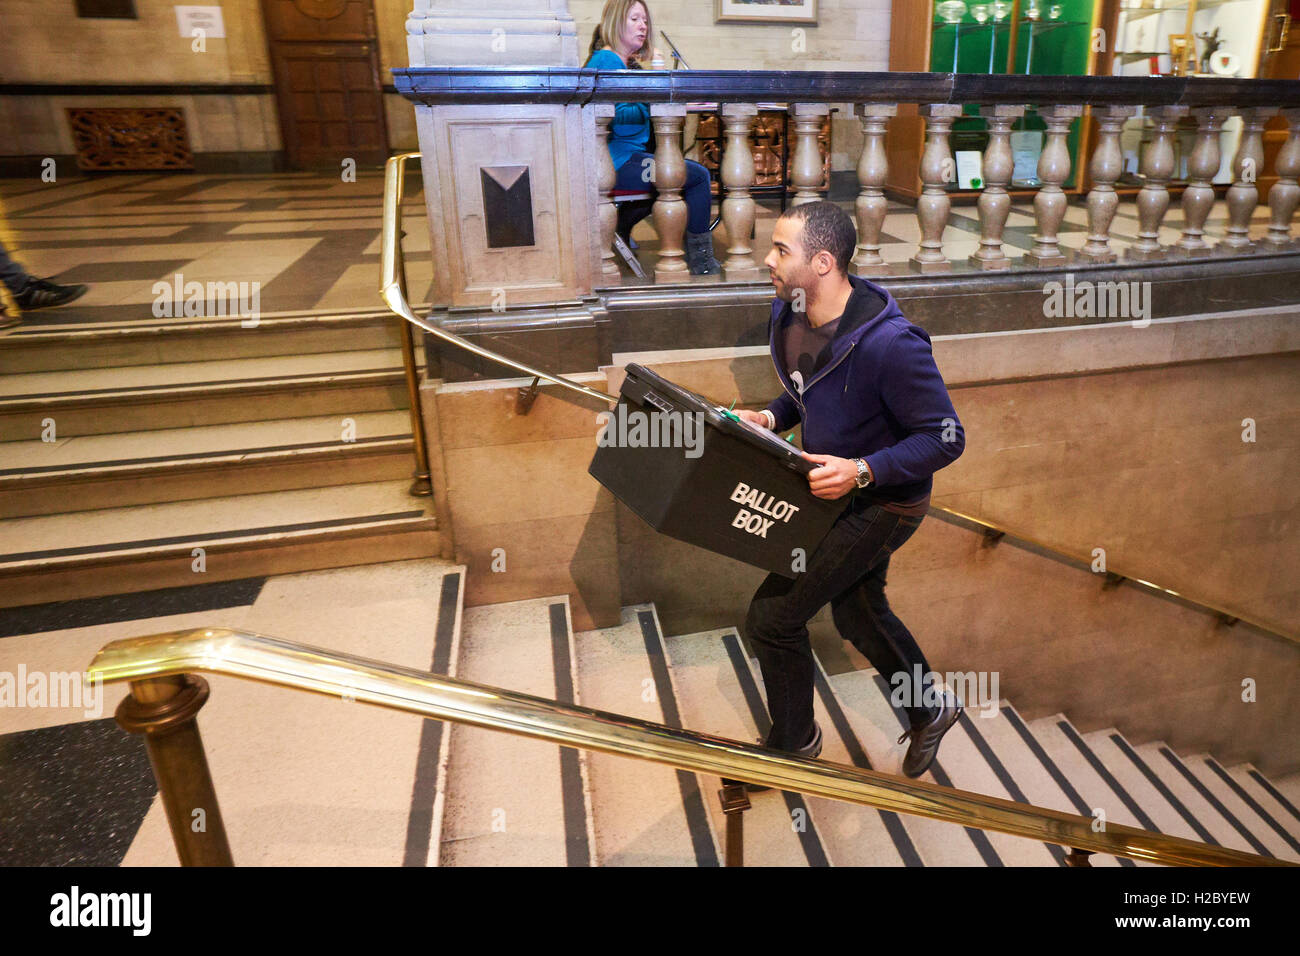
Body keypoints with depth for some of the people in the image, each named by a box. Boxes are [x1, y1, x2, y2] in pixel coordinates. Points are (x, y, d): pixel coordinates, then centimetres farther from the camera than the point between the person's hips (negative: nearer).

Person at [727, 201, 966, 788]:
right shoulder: (789, 316, -5)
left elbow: (946, 439, -24)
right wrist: (771, 418, -5)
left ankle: (793, 743, 24)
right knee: (857, 615, 24)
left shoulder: (889, 343, -31)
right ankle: (930, 710, 51)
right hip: (835, 492, 9)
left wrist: (862, 470, -34)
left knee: (772, 617, -4)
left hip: (882, 504, -9)